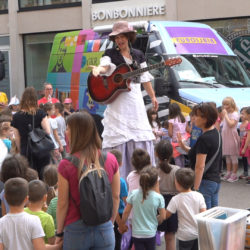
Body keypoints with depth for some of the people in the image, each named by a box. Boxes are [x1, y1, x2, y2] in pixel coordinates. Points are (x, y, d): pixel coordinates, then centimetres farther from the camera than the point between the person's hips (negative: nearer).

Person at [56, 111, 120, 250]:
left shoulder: (66, 165, -14)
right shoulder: (110, 159, -4)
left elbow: (62, 203, -9)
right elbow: (116, 197, 3)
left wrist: (59, 233, 4)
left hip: (77, 230, -2)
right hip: (104, 229, 3)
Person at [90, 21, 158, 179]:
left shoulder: (138, 55, 13)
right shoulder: (111, 54, 3)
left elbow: (145, 78, 19)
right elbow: (105, 65, -19)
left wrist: (153, 97, 18)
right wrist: (98, 70, -41)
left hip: (135, 100, 4)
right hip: (117, 100, -4)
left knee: (141, 136, 2)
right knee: (118, 136, -7)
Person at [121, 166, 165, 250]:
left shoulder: (133, 194, -11)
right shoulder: (158, 197, -13)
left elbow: (126, 212, -4)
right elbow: (162, 217, -4)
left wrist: (122, 224, 12)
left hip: (136, 233, 0)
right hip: (151, 233, 0)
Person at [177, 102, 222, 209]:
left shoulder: (204, 138, -19)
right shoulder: (216, 133, 9)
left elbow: (200, 166, -21)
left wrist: (195, 188, -18)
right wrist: (184, 147, 7)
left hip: (205, 182, -9)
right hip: (216, 180, 10)